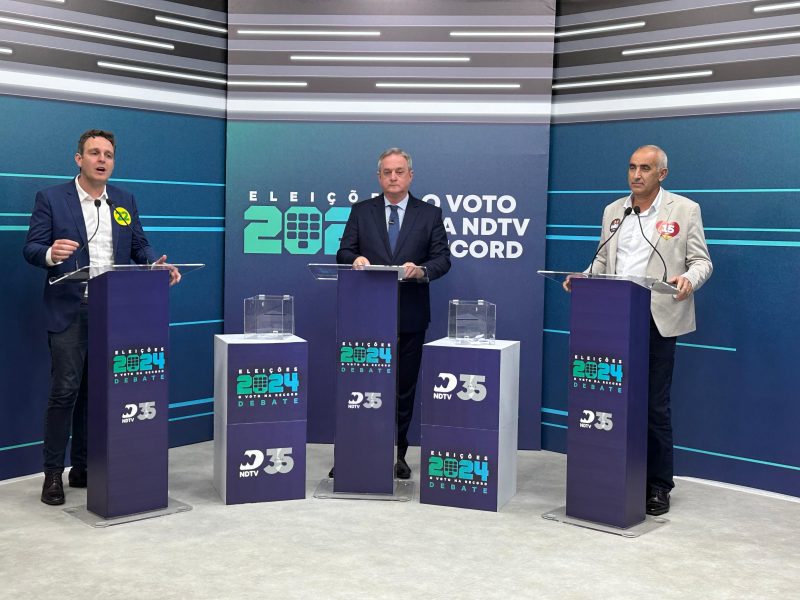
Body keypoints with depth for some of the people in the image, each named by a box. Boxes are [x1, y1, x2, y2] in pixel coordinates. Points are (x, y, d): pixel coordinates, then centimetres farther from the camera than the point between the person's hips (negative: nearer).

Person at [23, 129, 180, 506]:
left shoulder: (125, 202, 13)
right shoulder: (51, 199, 0)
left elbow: (139, 247, 12)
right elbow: (31, 248, -4)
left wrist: (158, 265, -9)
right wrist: (50, 254, -27)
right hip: (70, 313, -4)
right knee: (65, 391, -4)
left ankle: (83, 468, 20)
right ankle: (53, 473, 7)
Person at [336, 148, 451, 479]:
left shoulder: (430, 214, 6)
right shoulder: (361, 211, 8)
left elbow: (442, 258, 0)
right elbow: (344, 253, 3)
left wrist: (421, 270, -21)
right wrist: (356, 259, -20)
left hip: (410, 315, 0)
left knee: (404, 388, 7)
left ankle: (397, 454, 18)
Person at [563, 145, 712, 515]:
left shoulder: (685, 210, 3)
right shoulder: (612, 211, 15)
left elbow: (702, 261, 0)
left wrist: (689, 279, -21)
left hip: (657, 321, -4)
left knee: (655, 406, 1)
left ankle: (658, 485, 13)